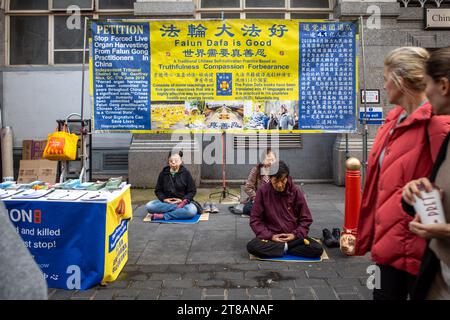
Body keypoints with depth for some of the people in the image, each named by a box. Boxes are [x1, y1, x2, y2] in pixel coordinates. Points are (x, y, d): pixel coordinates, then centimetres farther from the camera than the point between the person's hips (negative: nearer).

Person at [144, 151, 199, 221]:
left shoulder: (185, 173, 0)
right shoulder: (163, 173, 7)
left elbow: (192, 191, 2)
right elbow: (158, 190, 12)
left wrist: (183, 200, -14)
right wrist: (164, 199, -8)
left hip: (182, 201, -2)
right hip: (166, 202, 2)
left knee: (192, 211, -36)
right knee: (149, 206, -25)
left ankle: (160, 216, -32)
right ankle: (178, 208, -28)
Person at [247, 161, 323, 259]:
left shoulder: (295, 191, -4)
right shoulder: (262, 192, -6)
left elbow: (306, 219, 4)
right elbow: (255, 220, -3)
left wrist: (295, 235, -11)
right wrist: (270, 236, -14)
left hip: (293, 237, 1)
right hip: (271, 237, 0)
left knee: (317, 249, -24)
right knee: (252, 246, -31)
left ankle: (284, 248, -11)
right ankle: (286, 247, -14)